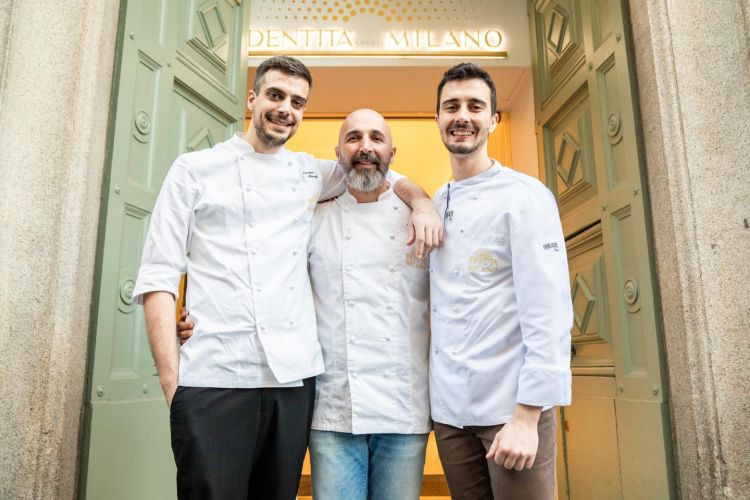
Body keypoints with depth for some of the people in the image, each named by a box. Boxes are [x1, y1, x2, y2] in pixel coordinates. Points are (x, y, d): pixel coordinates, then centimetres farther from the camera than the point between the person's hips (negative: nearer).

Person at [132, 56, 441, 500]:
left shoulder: (310, 172, 15)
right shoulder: (195, 170, 6)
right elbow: (158, 278, 0)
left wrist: (422, 203, 4)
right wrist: (171, 380, -9)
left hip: (294, 378, 4)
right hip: (213, 380, -3)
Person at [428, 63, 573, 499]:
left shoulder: (525, 197, -8)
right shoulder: (435, 205, 10)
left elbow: (549, 313, -14)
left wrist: (527, 415, -17)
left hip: (511, 406, -5)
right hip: (449, 407, 5)